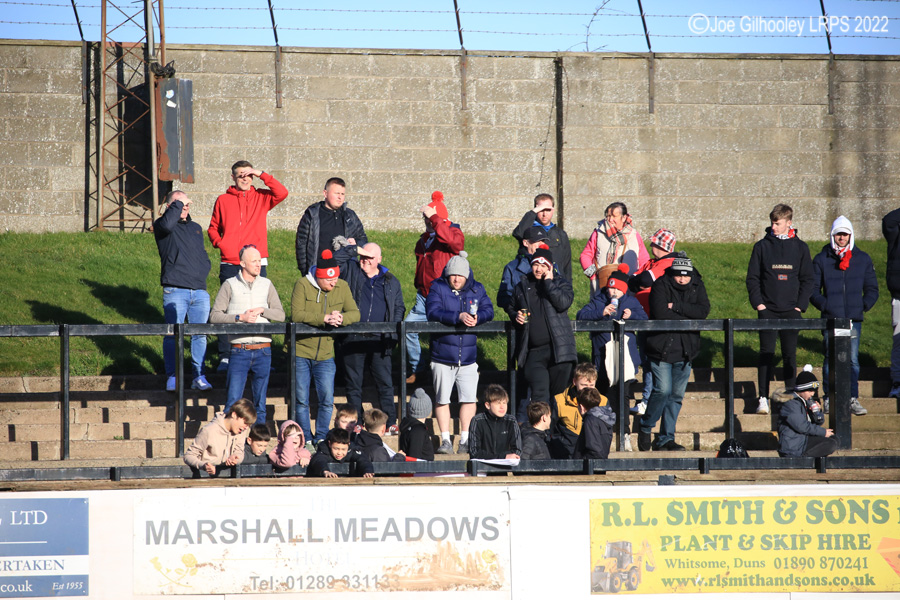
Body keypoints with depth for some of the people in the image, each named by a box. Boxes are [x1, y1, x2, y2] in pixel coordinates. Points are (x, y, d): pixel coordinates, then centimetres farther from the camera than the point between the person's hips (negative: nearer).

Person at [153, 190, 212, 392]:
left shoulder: (196, 228, 23)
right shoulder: (161, 226, 3)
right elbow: (167, 224, -23)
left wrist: (202, 270, 8)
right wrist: (178, 204, -9)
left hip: (200, 291, 5)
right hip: (175, 290, -5)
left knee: (199, 335, 4)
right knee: (173, 334, -7)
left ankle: (199, 377, 10)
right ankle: (172, 377, -1)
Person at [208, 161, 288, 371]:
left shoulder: (261, 198, 9)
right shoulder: (223, 200, 10)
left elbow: (282, 193, -8)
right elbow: (213, 228, 16)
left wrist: (262, 175, -7)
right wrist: (220, 244, -3)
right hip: (230, 264, 0)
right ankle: (225, 356, 1)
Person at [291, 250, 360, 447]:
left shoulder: (342, 287, 2)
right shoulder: (303, 285, -9)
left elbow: (355, 313, 1)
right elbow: (296, 315, -19)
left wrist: (341, 318, -22)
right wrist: (324, 318, -28)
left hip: (325, 355, 3)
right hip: (301, 351, -3)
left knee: (327, 400, 0)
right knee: (302, 401, 4)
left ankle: (320, 439, 16)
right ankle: (306, 440, 17)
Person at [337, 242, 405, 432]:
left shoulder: (391, 281, 13)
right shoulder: (351, 271, 9)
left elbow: (399, 308, 15)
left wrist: (393, 329, 1)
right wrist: (352, 250, -10)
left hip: (379, 340, 0)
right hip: (353, 339, 0)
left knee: (385, 383, 0)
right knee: (353, 384, 3)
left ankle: (391, 423, 5)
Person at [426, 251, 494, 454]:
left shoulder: (476, 289, 7)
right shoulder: (437, 288, -3)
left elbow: (488, 310, -2)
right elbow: (432, 312, -18)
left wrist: (477, 317, -25)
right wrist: (458, 317, -29)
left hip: (468, 357, 2)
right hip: (442, 358, -2)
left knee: (469, 399, 1)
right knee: (442, 399, 1)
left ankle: (465, 439, 10)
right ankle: (445, 441, 8)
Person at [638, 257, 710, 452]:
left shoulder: (697, 287, 7)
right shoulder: (661, 285, -6)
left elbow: (703, 311, -8)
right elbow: (661, 314, -18)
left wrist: (676, 307, -16)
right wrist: (687, 319, -10)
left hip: (685, 350, 4)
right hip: (661, 348, -4)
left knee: (677, 395, 4)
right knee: (663, 390, -13)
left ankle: (666, 439, 11)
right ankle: (645, 428, 8)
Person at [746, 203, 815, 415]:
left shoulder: (800, 247, 5)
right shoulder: (762, 247, 4)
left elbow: (808, 279, 8)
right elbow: (752, 278, 5)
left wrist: (800, 305, -2)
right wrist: (757, 302, -6)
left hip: (791, 310, 1)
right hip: (768, 310, 0)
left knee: (790, 354, 4)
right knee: (766, 354, -3)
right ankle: (763, 397, -2)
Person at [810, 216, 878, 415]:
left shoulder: (862, 259, 9)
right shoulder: (821, 260, 6)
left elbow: (872, 289, 14)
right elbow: (813, 290, 7)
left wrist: (864, 306, -2)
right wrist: (826, 306, -9)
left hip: (854, 318, 1)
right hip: (830, 318, -1)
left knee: (852, 360, -1)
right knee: (830, 359, 0)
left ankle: (853, 399, 4)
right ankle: (828, 399, 9)